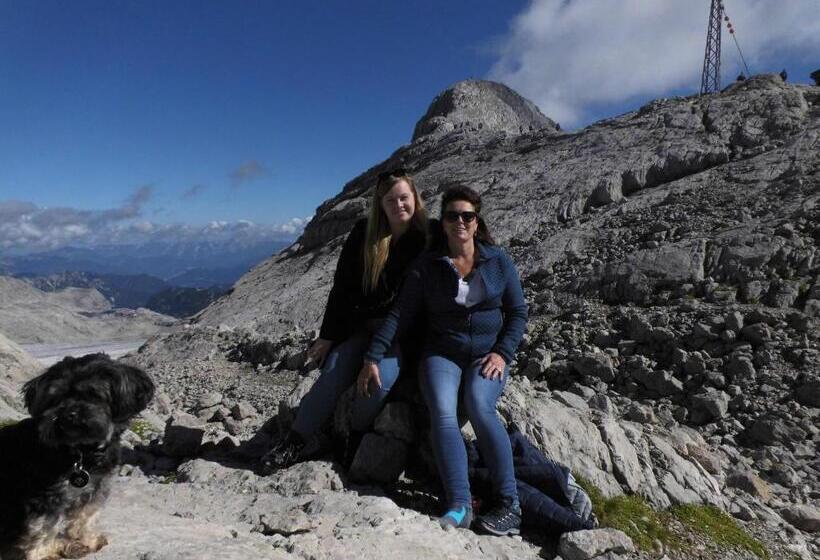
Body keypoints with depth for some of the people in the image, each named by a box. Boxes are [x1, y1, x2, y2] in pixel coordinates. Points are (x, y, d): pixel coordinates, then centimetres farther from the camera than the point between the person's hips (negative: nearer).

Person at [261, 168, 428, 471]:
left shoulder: (428, 238, -5)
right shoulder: (364, 233, -1)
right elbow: (342, 287, 0)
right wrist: (328, 336, -2)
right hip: (360, 324, 2)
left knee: (380, 380, -25)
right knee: (334, 374, -17)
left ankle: (356, 440, 1)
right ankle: (300, 439, -2)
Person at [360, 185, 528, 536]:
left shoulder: (498, 261, 3)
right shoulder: (427, 266, 1)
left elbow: (518, 311, 6)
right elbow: (400, 314, -2)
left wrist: (502, 353, -8)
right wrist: (373, 358, -9)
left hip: (487, 355, 0)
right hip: (442, 353, 1)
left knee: (479, 408, -28)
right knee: (442, 412, -27)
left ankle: (509, 504, -19)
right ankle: (459, 506, -27)